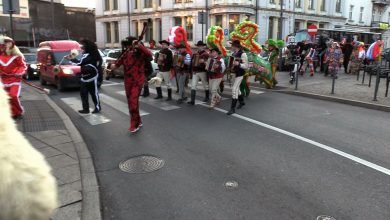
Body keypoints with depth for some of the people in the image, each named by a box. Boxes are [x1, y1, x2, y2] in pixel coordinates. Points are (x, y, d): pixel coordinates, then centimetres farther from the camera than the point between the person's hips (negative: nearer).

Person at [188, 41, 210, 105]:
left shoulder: (206, 54, -7)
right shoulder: (196, 54, 13)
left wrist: (204, 61, -30)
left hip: (202, 72, -5)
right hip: (195, 72, 6)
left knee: (205, 85, 13)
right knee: (193, 86, -4)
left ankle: (207, 97, 33)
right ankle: (192, 100, -5)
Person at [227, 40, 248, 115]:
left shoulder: (243, 54, -14)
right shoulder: (234, 54, 8)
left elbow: (246, 66, -18)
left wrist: (238, 64, -31)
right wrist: (230, 65, 7)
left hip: (239, 74, -8)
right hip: (234, 73, 8)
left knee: (234, 89, -13)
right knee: (237, 88, 20)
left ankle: (233, 108, -9)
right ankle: (241, 101, 43)